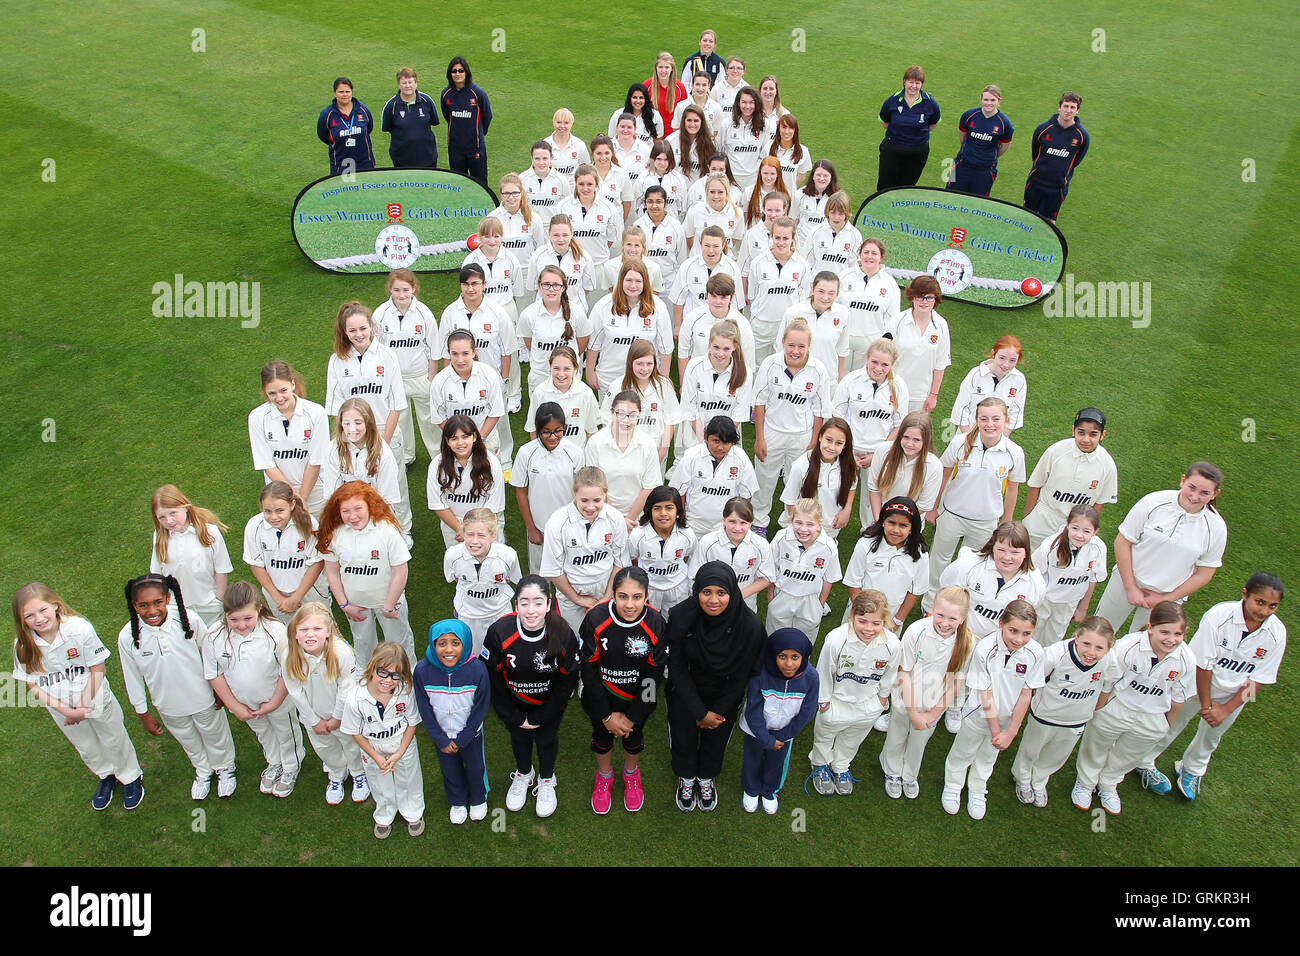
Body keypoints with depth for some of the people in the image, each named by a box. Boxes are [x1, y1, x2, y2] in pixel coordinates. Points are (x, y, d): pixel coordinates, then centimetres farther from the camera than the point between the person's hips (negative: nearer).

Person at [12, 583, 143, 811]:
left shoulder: (79, 628, -30)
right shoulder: (23, 646, -21)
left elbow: (98, 670, -20)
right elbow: (33, 686, -12)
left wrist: (84, 706, -21)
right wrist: (67, 711, -21)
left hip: (96, 700, -3)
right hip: (62, 708, 3)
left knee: (113, 740, 18)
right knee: (85, 747, 26)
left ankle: (130, 777, 46)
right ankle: (106, 776, 54)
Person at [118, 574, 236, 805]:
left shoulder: (189, 621, -28)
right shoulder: (127, 637, -23)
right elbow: (133, 680, -8)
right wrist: (144, 715, 2)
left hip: (204, 699, -1)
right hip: (169, 706, 2)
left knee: (215, 737, 23)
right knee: (189, 743, 27)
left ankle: (225, 769, 55)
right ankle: (202, 772, 58)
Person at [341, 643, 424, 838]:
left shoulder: (406, 691, -30)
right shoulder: (355, 699, -33)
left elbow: (412, 723, -12)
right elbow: (355, 732, -15)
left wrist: (399, 754, -15)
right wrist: (377, 757, -12)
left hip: (403, 746, 0)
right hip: (373, 749, 0)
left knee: (409, 783, 24)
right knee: (381, 787, 25)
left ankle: (413, 813, 55)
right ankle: (384, 817, 57)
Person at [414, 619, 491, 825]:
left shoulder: (477, 669, -30)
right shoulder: (423, 670, -25)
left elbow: (481, 708, -17)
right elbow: (425, 710, -12)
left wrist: (461, 740, -13)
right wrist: (441, 740, -9)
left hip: (470, 734, -1)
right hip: (442, 735, 1)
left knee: (475, 768, 23)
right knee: (450, 770, 25)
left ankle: (478, 800, 54)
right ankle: (457, 802, 55)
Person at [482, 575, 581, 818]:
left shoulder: (564, 635, -31)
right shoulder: (499, 632, -32)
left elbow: (567, 681, -17)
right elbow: (492, 680, -17)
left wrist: (539, 718, -11)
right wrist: (514, 717, -10)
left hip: (549, 704, -1)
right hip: (513, 703, 1)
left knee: (546, 737, 21)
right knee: (519, 737, 24)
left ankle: (546, 780, 53)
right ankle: (524, 773, 57)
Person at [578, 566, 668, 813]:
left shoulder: (656, 624, -24)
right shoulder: (595, 619, -28)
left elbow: (654, 675, -13)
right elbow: (588, 670, -17)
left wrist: (632, 717, -10)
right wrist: (606, 716, -13)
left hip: (638, 698, 1)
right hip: (600, 696, 0)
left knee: (634, 736, 22)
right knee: (602, 736, 21)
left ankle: (631, 774, 54)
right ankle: (604, 776, 52)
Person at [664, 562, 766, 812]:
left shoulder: (750, 625, -30)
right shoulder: (681, 616, -30)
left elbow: (742, 675, -15)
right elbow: (677, 668, -18)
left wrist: (718, 712, -9)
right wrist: (700, 712, -15)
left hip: (725, 694, 1)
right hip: (685, 690, 0)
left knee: (716, 737, 18)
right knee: (683, 734, 13)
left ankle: (707, 778, 49)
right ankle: (686, 778, 45)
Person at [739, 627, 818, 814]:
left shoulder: (810, 677, -29)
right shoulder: (760, 674, -35)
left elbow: (806, 713, -15)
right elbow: (753, 712, -24)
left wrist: (782, 737, -10)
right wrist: (767, 740, -18)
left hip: (785, 731, 2)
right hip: (756, 729, -2)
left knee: (777, 763, 27)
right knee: (753, 759, 24)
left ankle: (770, 791, 56)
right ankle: (751, 790, 54)